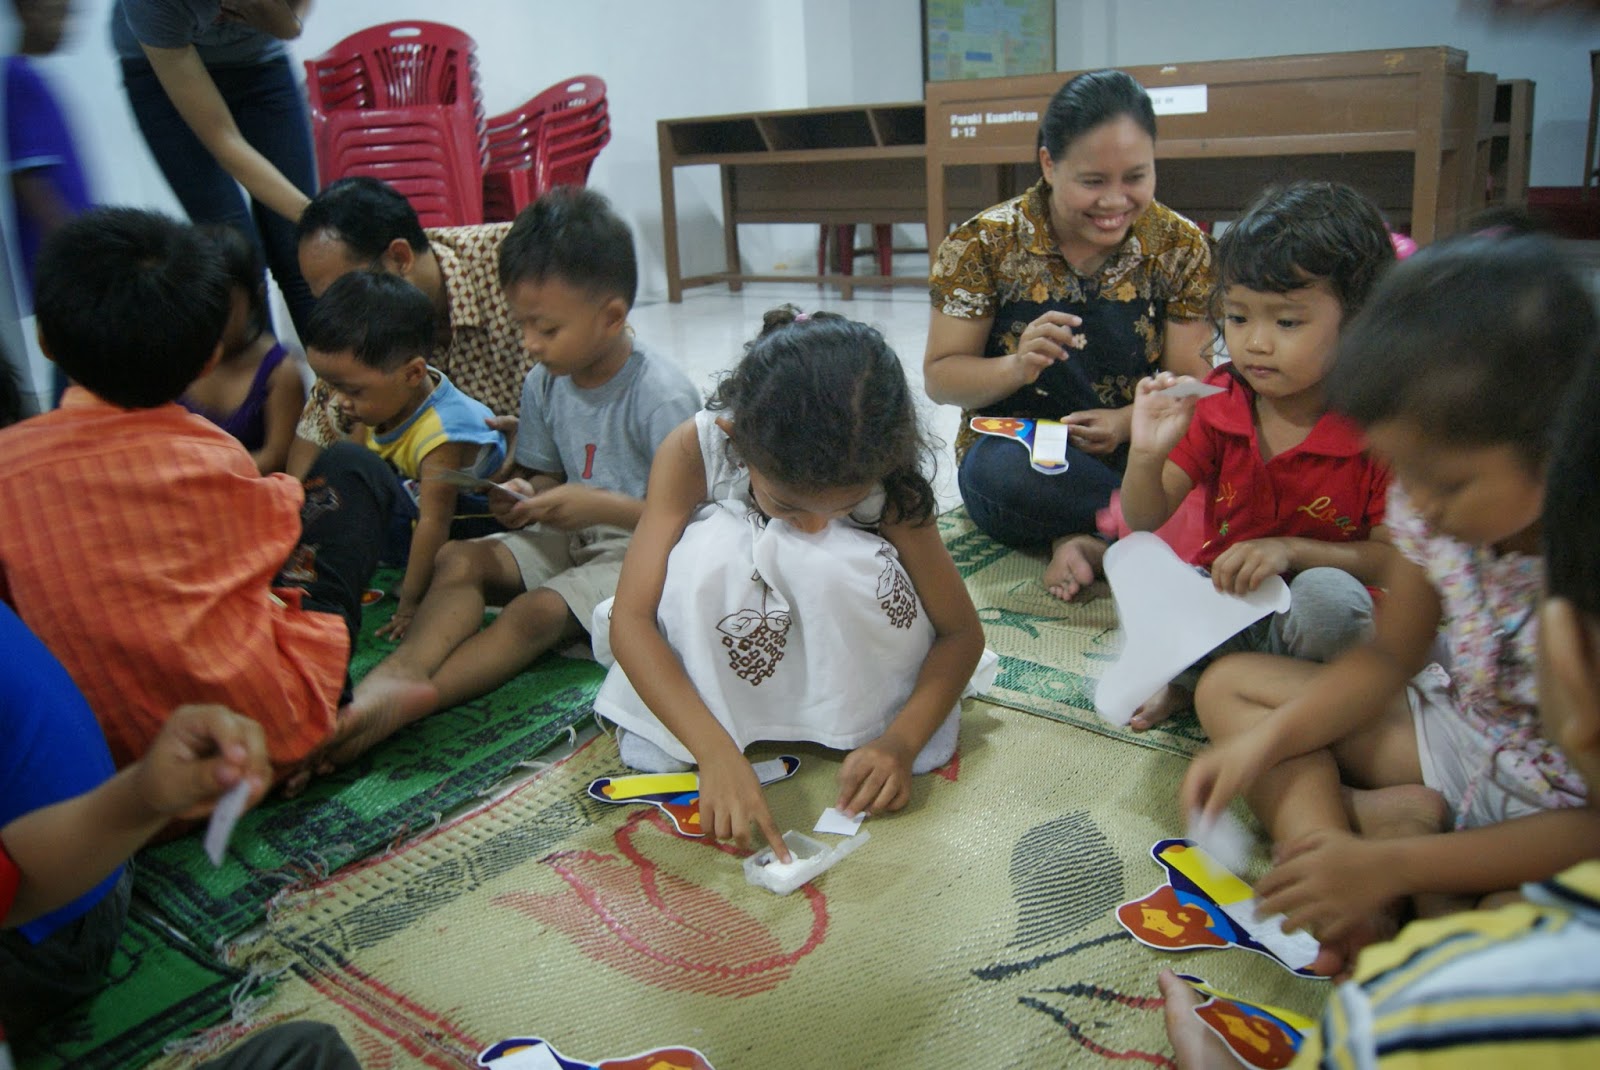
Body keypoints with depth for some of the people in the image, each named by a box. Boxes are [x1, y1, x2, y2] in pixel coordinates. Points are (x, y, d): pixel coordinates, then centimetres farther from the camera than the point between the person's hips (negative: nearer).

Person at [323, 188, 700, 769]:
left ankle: (400, 701, -42)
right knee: (459, 557, -16)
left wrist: (599, 504, -24)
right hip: (571, 535, 8)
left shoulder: (664, 398, -18)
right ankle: (404, 670, -41)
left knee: (538, 610, -29)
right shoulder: (545, 384, 4)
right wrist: (525, 496, -7)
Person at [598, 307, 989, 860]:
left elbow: (962, 632, -15)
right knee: (710, 551, -34)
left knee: (837, 565, -35)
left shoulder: (888, 482, -24)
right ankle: (672, 748, -17)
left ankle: (870, 721, -11)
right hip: (731, 655, 0)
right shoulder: (694, 450, -28)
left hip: (841, 648, 0)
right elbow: (630, 618, -31)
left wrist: (900, 740, -31)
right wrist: (717, 752, -43)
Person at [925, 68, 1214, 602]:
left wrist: (1128, 421, -21)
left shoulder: (1180, 245, 0)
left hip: (1138, 456, 2)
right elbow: (939, 378, -4)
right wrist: (1017, 367, -25)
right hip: (1015, 448, -1)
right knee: (1007, 472, -39)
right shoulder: (985, 242, -7)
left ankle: (1087, 539, -15)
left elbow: (1191, 383, 1)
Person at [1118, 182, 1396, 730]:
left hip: (1299, 616, -2)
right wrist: (1148, 454, -26)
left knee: (1329, 595, -35)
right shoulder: (1216, 406, -5)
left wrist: (1292, 549, -26)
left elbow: (1395, 556, -13)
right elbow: (1146, 520, -5)